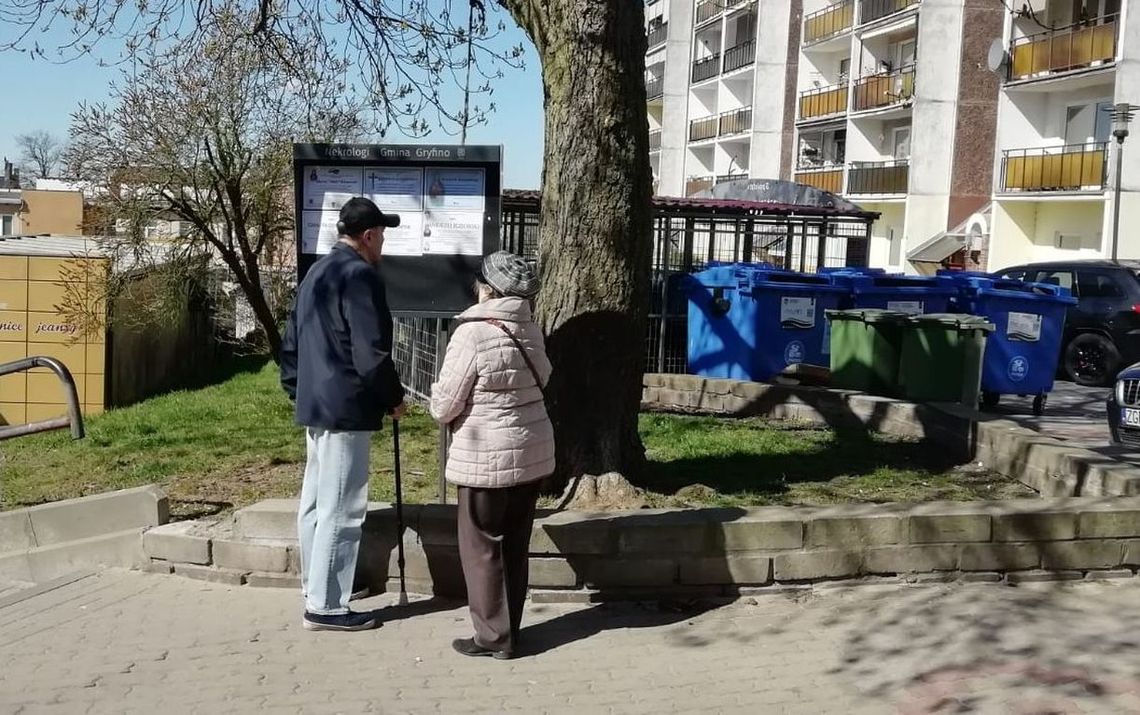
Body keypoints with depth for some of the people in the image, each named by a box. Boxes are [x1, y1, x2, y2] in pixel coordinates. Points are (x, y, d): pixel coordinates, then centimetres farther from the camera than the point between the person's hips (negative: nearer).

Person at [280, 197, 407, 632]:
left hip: (314, 405, 10)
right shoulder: (360, 275, -14)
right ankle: (326, 607, -1)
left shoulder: (315, 274, 17)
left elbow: (291, 343, 20)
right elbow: (371, 352, -19)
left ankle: (314, 591, 26)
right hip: (347, 409, -10)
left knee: (314, 503, 16)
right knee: (341, 509, -5)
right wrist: (393, 399, -6)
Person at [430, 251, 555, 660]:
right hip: (533, 451, 7)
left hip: (488, 456, -7)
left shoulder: (472, 334, -17)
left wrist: (442, 406, 8)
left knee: (482, 547, 6)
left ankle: (494, 636, 11)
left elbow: (443, 406, -13)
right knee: (515, 545, 15)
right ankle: (509, 627, 25)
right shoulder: (530, 330, 4)